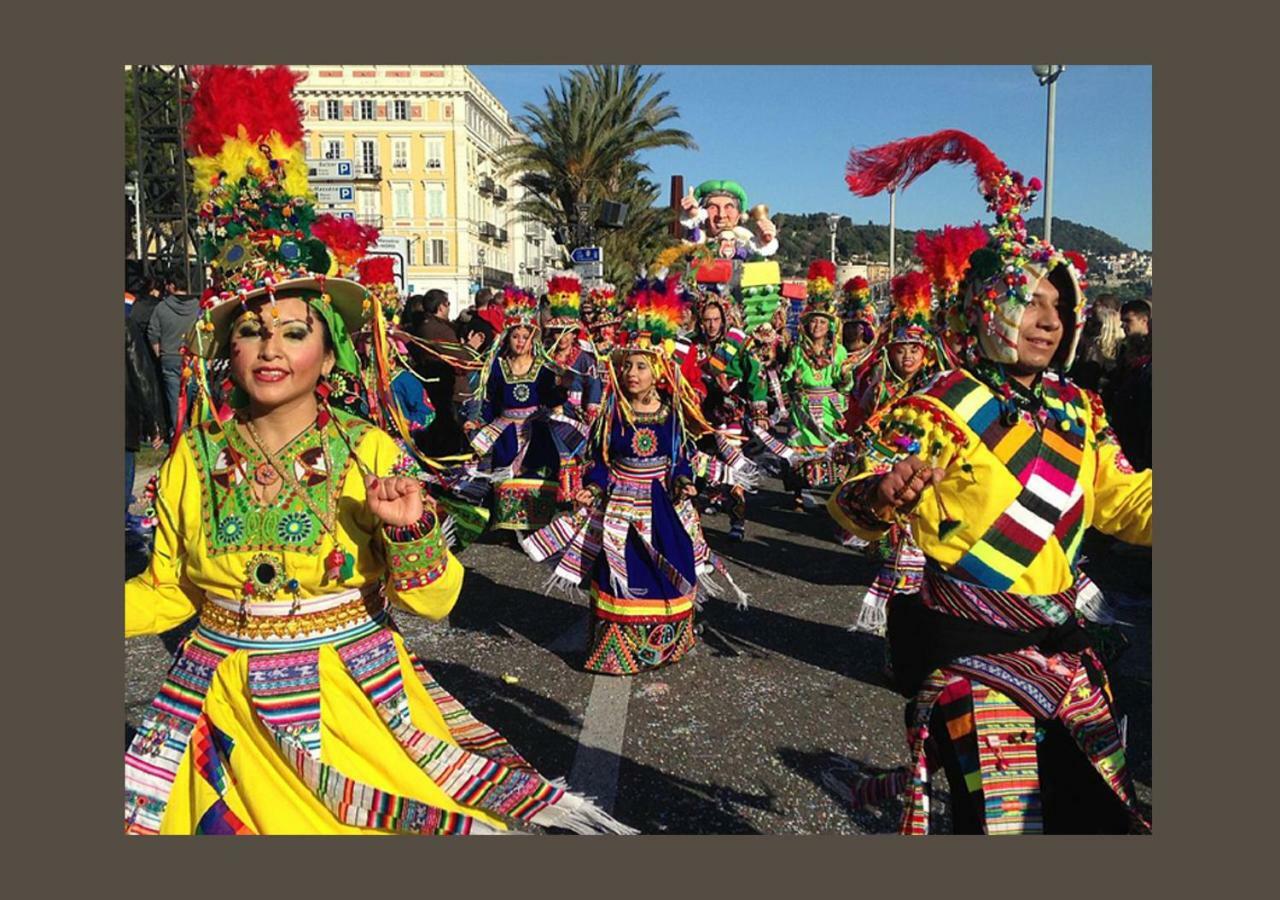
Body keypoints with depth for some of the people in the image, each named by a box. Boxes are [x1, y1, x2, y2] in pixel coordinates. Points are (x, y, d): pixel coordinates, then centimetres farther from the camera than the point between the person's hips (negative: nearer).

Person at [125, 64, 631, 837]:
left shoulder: (370, 454, -11)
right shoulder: (193, 460, -4)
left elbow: (432, 602, -10)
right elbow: (168, 592, 8)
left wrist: (411, 530, -26)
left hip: (351, 698, -2)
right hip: (226, 706, 3)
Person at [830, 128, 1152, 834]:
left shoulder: (1079, 412, 6)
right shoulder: (941, 408, -13)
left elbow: (1122, 503, 16)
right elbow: (853, 503, -21)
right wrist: (881, 497, -43)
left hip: (1063, 643, 7)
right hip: (973, 649, -7)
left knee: (1098, 806, 17)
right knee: (1003, 817, -5)